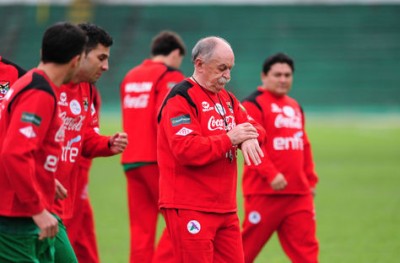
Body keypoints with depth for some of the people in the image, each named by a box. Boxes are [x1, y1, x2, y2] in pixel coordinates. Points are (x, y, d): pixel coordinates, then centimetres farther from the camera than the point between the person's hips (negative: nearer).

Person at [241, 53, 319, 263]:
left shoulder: (295, 107, 19)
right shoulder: (253, 104, -6)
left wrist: (311, 179, 17)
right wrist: (271, 174, -24)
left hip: (298, 192, 7)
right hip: (264, 191, -7)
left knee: (305, 246, 1)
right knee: (248, 246, 0)